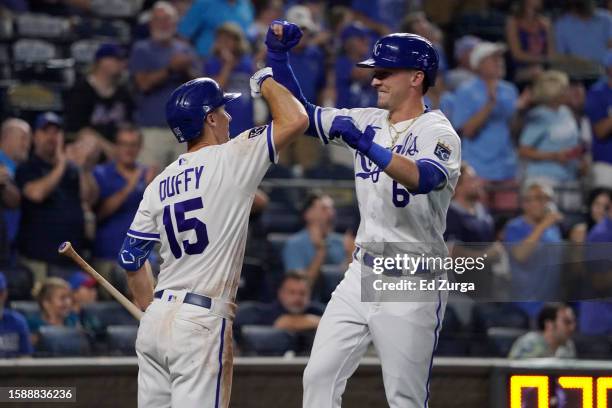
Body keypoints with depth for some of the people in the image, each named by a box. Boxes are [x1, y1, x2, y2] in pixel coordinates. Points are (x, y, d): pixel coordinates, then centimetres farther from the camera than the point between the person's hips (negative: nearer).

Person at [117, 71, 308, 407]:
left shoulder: (160, 184, 13)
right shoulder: (228, 161, -7)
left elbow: (131, 257, 17)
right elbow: (296, 120, -10)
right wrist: (266, 81, 8)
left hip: (156, 319, 7)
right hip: (201, 323, -7)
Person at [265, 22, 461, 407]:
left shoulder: (438, 133, -11)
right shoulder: (368, 121, 9)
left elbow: (422, 179, -32)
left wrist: (364, 144, -39)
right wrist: (278, 54, 0)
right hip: (363, 274, 7)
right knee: (319, 376, 0)